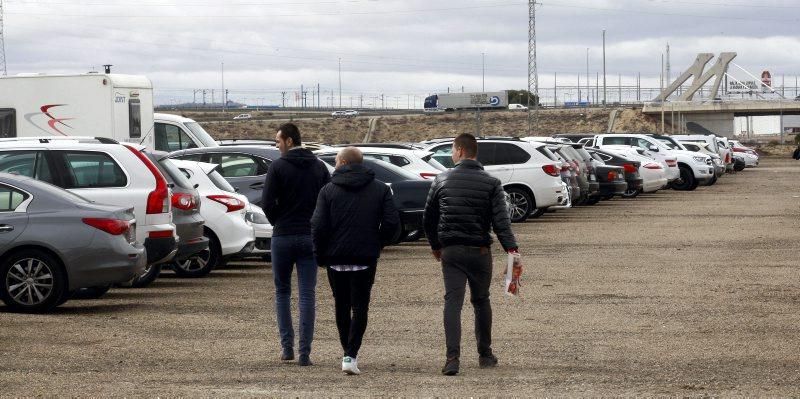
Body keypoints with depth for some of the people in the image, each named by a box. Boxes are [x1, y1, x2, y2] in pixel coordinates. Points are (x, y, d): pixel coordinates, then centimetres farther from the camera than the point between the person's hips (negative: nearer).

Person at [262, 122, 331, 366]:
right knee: (308, 295, 2)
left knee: (282, 292, 13)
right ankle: (304, 352, -3)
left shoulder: (278, 167, -7)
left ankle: (287, 346, 10)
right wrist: (315, 224, 11)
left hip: (283, 236, -2)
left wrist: (278, 222, 5)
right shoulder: (319, 167, 5)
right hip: (310, 237, 2)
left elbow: (267, 203, -12)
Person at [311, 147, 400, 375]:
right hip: (366, 258, 0)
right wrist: (377, 245, 9)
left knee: (342, 307, 15)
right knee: (360, 307, 3)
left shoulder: (329, 190, -1)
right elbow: (392, 222, -5)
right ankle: (350, 356, -10)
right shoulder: (381, 190, 3)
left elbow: (318, 225, -9)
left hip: (336, 258, 0)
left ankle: (348, 353, 21)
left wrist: (320, 254, 3)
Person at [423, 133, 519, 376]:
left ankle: (453, 357, -20)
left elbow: (429, 219, 9)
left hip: (450, 251, 0)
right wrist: (511, 249, -17)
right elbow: (501, 220, -13)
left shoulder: (442, 181, 2)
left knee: (452, 302, -5)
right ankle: (485, 355, 25)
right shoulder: (491, 183, -2)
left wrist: (435, 246, 23)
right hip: (480, 251, 0)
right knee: (481, 301, 17)